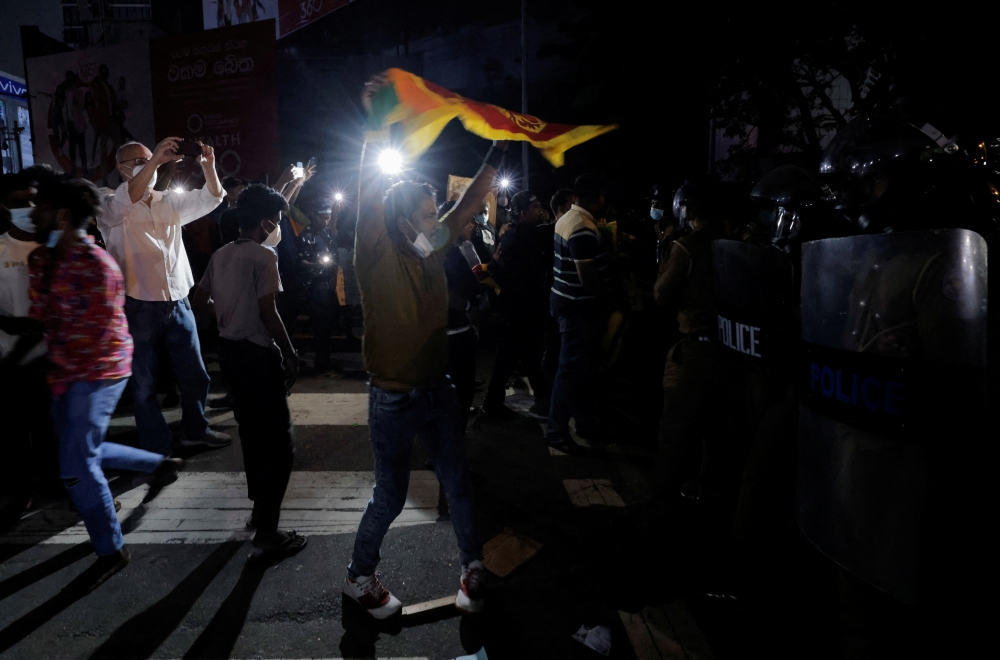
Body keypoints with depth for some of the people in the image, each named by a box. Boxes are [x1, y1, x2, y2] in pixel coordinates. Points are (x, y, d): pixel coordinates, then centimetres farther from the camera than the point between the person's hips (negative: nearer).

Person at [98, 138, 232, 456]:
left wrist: (208, 166, -13)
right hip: (139, 308, -5)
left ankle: (195, 430, 34)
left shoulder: (170, 200, 11)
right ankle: (157, 449, 18)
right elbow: (126, 200, -27)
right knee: (145, 383, 6)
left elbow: (210, 198, 5)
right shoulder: (111, 208, -5)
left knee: (195, 374, 15)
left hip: (178, 302, 5)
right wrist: (155, 160, -36)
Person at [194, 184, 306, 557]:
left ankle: (259, 509, 32)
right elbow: (267, 312, -19)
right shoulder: (263, 256, -15)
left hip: (230, 350, 9)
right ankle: (267, 530, -3)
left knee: (252, 433, 20)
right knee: (279, 443, -4)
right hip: (258, 354, -9)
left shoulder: (221, 254, 9)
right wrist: (290, 354, -11)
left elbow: (199, 298, 16)